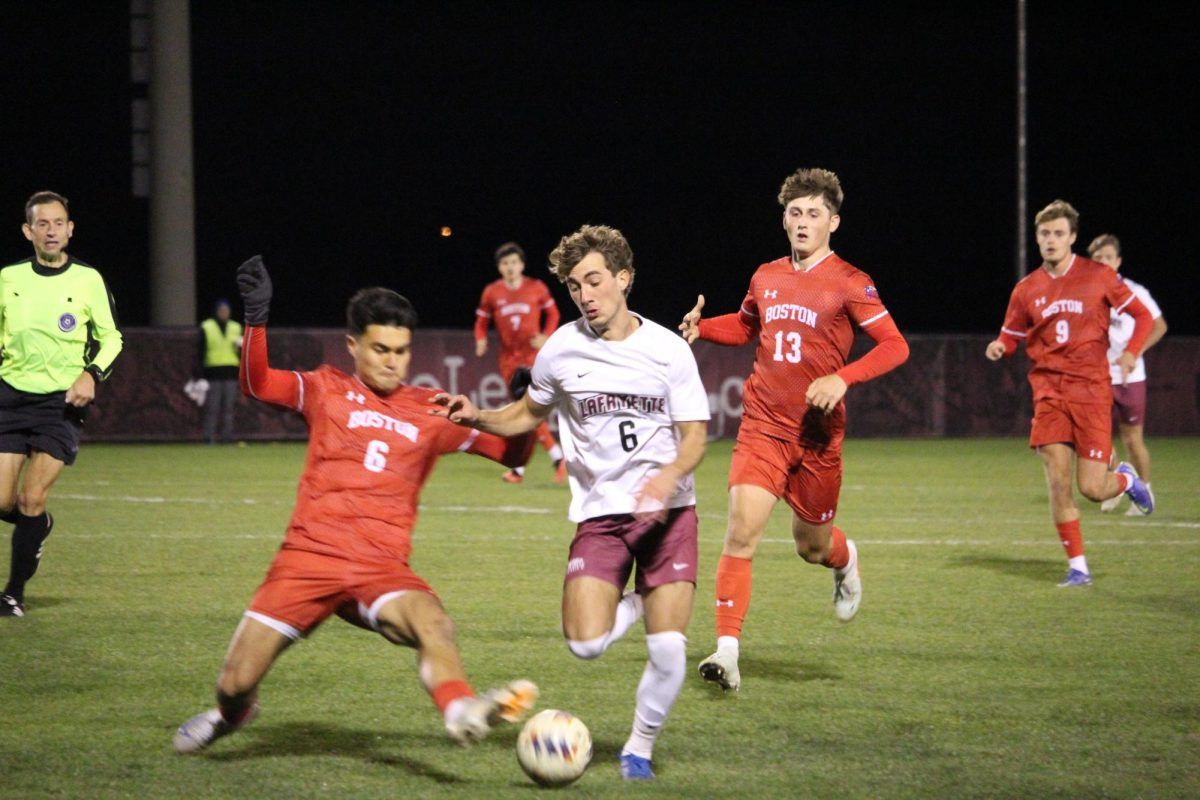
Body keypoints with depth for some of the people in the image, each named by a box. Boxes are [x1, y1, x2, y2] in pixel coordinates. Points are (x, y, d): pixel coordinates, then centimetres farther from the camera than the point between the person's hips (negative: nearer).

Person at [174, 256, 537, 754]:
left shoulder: (431, 412, 13)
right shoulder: (327, 391, 9)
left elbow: (509, 451, 17)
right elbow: (257, 385, -7)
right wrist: (256, 317, -21)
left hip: (380, 568, 0)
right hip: (308, 557, 0)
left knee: (432, 621, -34)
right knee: (237, 684, -1)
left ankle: (461, 711, -59)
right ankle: (231, 713, 35)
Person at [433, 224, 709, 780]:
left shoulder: (667, 350, -3)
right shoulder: (561, 350, 3)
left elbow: (694, 437, -2)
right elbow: (529, 413, 20)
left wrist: (668, 476, -23)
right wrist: (478, 418, 1)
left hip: (667, 511, -1)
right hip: (599, 513, 1)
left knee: (668, 650, -13)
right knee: (586, 645, -17)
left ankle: (639, 749, 12)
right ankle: (634, 604, 19)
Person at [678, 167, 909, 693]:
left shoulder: (849, 283, -7)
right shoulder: (766, 278, 8)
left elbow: (895, 346, -9)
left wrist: (842, 379, -23)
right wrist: (701, 329, 7)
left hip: (817, 434, -2)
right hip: (762, 426, 2)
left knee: (811, 545, 11)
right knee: (741, 532, -15)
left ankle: (845, 561, 50)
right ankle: (727, 651, -16)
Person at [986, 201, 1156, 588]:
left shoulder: (1098, 276, -1)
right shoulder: (1026, 290, 7)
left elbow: (1142, 315, 7)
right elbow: (1011, 337, 17)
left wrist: (1131, 352, -11)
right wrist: (999, 348, -7)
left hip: (1091, 389, -2)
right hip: (1049, 392, 2)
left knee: (1092, 488, -7)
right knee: (1057, 482, -8)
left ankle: (1126, 479, 30)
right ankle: (1077, 566, 5)